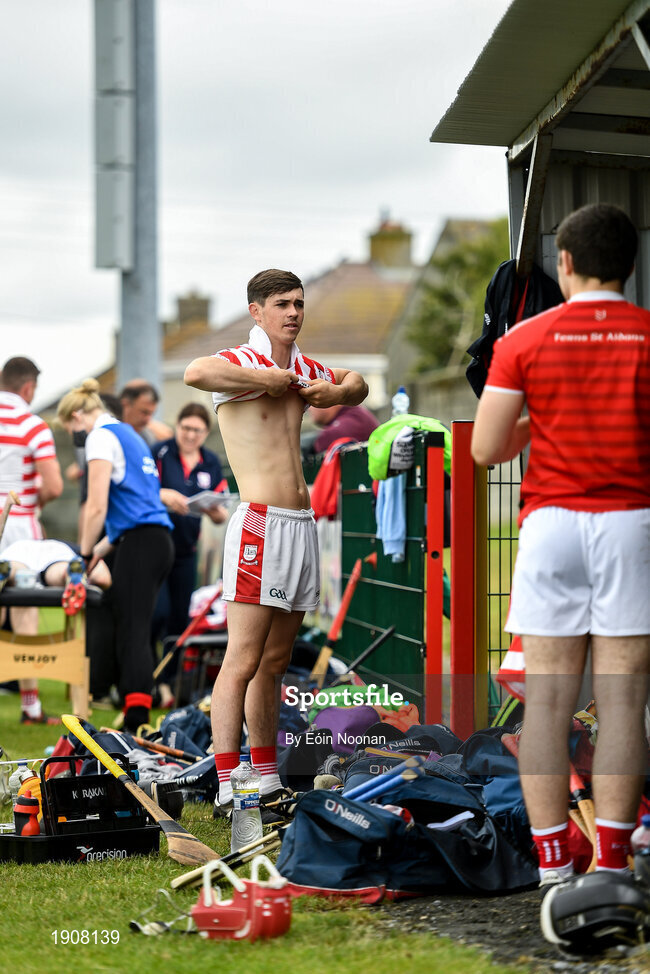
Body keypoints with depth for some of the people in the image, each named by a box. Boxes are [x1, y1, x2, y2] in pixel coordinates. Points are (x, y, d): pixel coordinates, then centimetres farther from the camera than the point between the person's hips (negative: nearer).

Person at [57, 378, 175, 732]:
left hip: (139, 543, -9)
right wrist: (101, 549, 21)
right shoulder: (127, 433, 25)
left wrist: (86, 553, 3)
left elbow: (97, 508, -10)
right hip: (159, 540, 9)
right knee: (128, 630, 10)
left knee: (132, 633, -16)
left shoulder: (101, 437, -4)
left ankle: (137, 717, -25)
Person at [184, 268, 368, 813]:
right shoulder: (242, 362, -7)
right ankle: (227, 790, -15)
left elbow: (358, 384, 36)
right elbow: (196, 373, -31)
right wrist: (268, 380, -20)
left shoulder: (302, 369, 16)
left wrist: (335, 391, 12)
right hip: (261, 523, -8)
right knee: (242, 661, -12)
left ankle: (268, 782, 20)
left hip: (302, 524, 8)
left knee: (275, 661, 13)